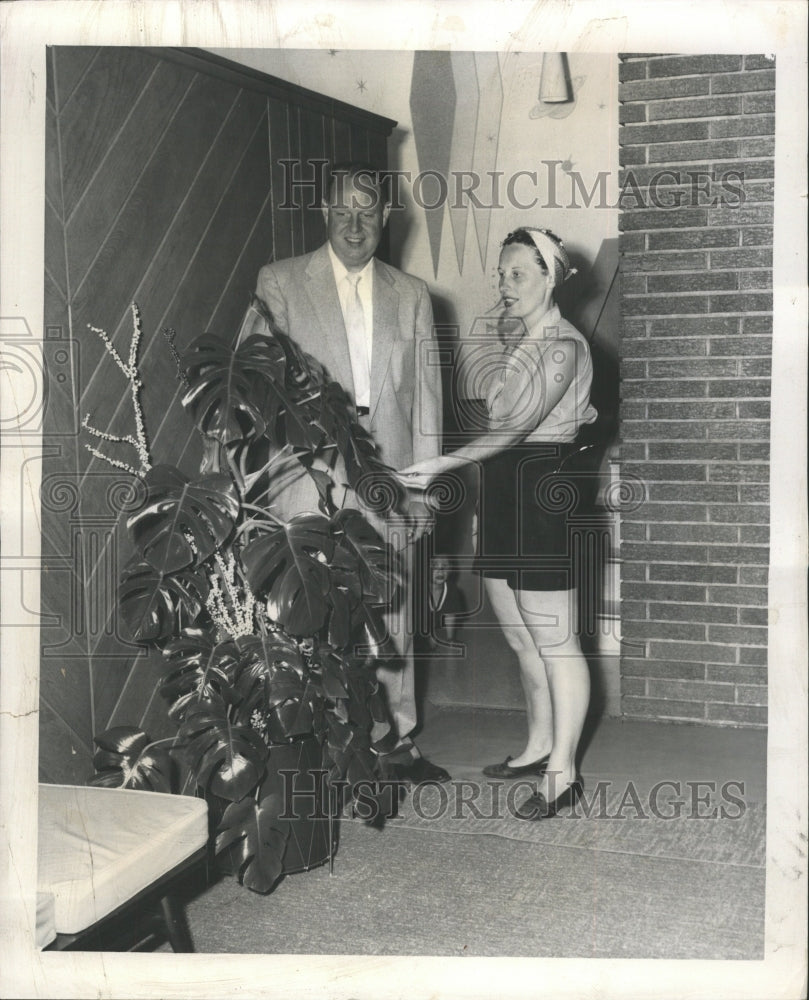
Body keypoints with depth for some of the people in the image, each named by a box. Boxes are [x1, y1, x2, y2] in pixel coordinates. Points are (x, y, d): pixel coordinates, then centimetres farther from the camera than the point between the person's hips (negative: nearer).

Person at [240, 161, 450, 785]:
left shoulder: (411, 296, 14)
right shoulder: (280, 284, 6)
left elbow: (425, 399, 12)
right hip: (307, 481, -2)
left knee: (392, 616, 7)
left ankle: (396, 743, 19)